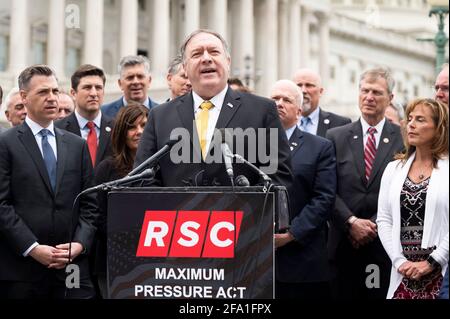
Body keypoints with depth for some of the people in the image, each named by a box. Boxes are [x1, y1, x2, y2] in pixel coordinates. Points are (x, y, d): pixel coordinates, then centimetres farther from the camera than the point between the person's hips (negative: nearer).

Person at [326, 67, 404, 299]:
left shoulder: (404, 139, 4)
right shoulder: (336, 137, 8)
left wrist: (374, 226, -10)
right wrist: (351, 222, -11)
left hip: (386, 243, -1)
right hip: (344, 244, 1)